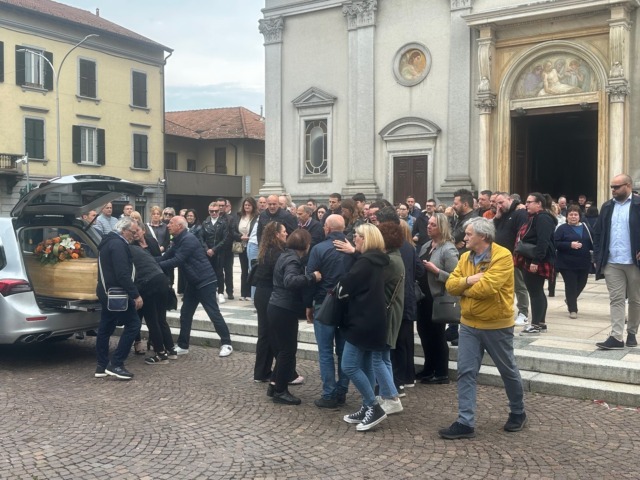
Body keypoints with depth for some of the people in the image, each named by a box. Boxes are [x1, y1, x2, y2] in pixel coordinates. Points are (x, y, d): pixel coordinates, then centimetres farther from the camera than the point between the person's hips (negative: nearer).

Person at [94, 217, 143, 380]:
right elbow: (123, 274, -25)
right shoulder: (118, 244, -18)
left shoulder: (108, 241, 16)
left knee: (105, 328, 12)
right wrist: (136, 295, -22)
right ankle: (115, 364, -7)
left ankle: (102, 366, 17)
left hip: (107, 292, 11)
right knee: (133, 324, -6)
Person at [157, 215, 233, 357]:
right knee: (185, 313, 9)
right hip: (193, 282, 10)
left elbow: (176, 261, -25)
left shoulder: (188, 239, -19)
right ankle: (183, 346, 17)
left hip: (205, 281, -10)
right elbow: (165, 257, 9)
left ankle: (226, 344, 5)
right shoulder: (179, 241, 11)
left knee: (214, 313, -4)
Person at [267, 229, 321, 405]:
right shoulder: (293, 260, -18)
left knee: (282, 349, 18)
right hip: (285, 311, -10)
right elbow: (290, 281, -37)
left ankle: (275, 384, 25)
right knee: (288, 351, -1)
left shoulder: (286, 255, 12)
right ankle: (280, 391, 7)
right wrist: (312, 277, -36)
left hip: (277, 308, 10)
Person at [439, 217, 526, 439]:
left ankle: (518, 413, 34)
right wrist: (469, 280, -19)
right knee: (466, 372, 1)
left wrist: (463, 288, -10)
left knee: (508, 371, 12)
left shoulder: (502, 256, -17)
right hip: (469, 324, 6)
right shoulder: (465, 257, 6)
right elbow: (450, 285, 0)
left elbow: (487, 287, -27)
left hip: (497, 325, -6)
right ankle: (465, 422, 4)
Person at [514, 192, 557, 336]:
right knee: (537, 292, 13)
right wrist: (530, 260, 23)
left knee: (535, 292, -7)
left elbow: (543, 242, -25)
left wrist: (536, 261, -29)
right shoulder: (535, 217, 20)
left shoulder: (543, 218, -15)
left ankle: (536, 325, -3)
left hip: (536, 262, -11)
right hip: (530, 261, 11)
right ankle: (541, 323, 20)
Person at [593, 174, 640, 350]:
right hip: (611, 263, 3)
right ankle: (616, 337, -1)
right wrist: (598, 257, 3)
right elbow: (598, 233, 10)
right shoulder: (607, 207, 9)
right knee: (616, 299, 1)